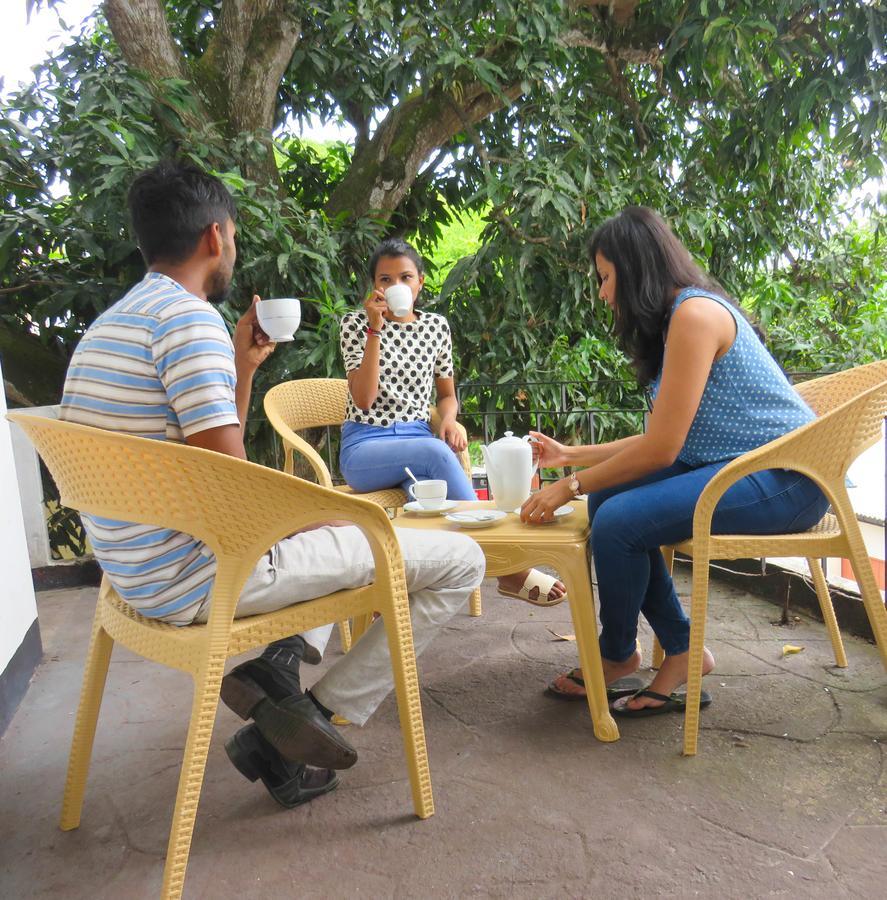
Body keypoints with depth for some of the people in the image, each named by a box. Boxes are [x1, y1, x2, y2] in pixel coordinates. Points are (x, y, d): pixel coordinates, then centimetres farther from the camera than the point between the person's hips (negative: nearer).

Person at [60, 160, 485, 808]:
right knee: (458, 561, -6)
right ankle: (318, 711, 0)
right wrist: (325, 514, -5)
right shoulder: (191, 320, -18)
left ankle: (273, 671, 11)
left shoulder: (110, 325, 14)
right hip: (199, 581, -10)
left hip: (142, 576, 10)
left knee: (346, 518, 32)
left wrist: (243, 365, 14)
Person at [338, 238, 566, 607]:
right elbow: (364, 400, -12)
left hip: (418, 441, 3)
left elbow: (447, 394, 20)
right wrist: (375, 329, -16)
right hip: (365, 446, -2)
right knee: (436, 452, -34)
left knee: (428, 486, -36)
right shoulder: (355, 324, 1)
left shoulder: (436, 326, 11)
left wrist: (449, 418, -5)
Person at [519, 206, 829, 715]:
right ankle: (682, 649, 6)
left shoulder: (694, 312, -16)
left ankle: (618, 655, 7)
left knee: (618, 520, -22)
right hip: (735, 466, 10)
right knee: (607, 499, -1)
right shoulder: (677, 317, 14)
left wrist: (571, 487, -10)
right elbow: (662, 440, 13)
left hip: (785, 475, -10)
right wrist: (571, 456, 15)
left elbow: (662, 449, -19)